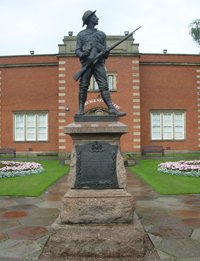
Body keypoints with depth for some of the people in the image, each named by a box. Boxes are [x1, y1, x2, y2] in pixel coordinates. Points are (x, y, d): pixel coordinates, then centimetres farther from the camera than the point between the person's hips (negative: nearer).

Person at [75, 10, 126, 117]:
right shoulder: (81, 34, 15)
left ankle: (111, 108, -16)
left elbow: (104, 50, 20)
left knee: (104, 86, -9)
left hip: (99, 63, 2)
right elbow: (77, 50, 9)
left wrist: (106, 53, -4)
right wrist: (81, 54, -14)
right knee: (83, 87, -4)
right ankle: (80, 109, 2)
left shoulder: (101, 34, 23)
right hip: (86, 63, -1)